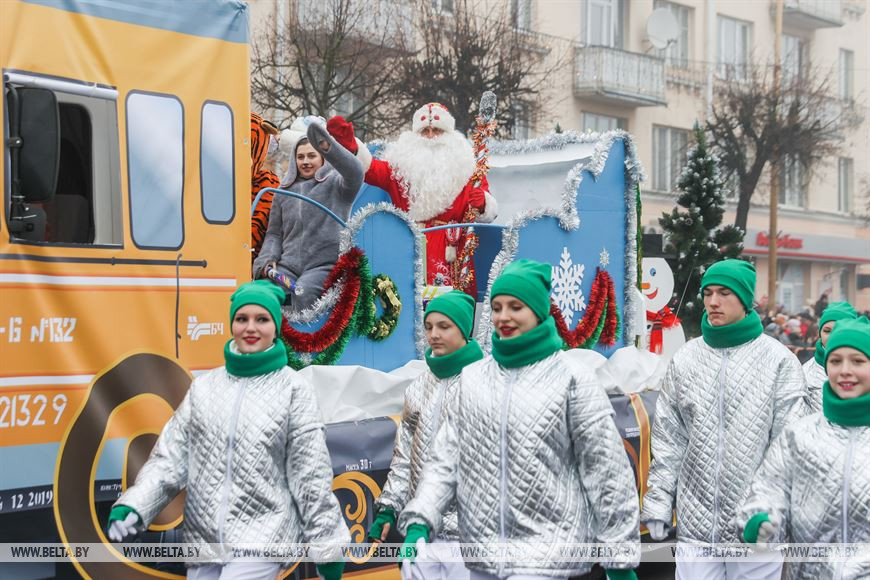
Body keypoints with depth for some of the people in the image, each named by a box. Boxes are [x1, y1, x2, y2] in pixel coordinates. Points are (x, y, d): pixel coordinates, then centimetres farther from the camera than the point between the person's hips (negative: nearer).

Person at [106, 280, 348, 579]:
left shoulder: (293, 388, -2)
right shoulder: (204, 385, 8)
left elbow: (311, 474, -1)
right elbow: (172, 455, 5)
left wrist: (327, 546, 0)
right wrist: (133, 505, -9)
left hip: (262, 536, -4)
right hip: (204, 537, 4)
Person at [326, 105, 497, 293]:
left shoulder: (465, 167, 14)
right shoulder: (401, 164, 15)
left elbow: (489, 214, 11)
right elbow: (371, 169, -4)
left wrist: (482, 205, -14)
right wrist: (351, 148, -23)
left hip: (450, 255, 0)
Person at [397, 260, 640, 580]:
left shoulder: (572, 378, -3)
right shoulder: (472, 377, 10)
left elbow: (606, 471, -3)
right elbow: (447, 456, 10)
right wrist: (419, 522, -4)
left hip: (545, 553, -4)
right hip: (481, 553, 5)